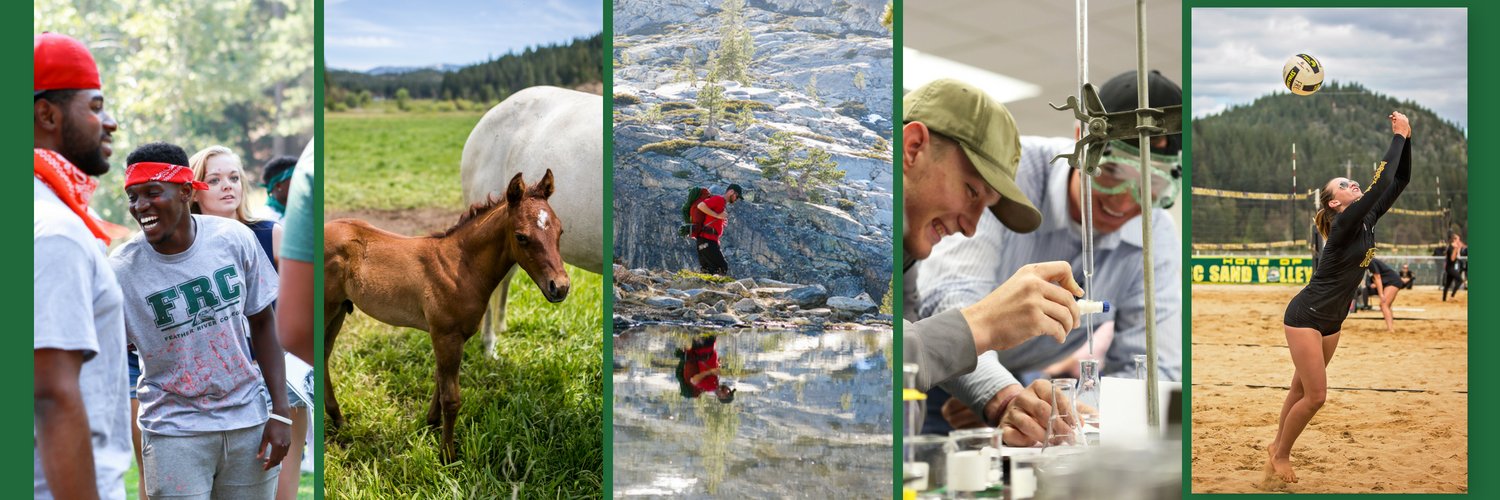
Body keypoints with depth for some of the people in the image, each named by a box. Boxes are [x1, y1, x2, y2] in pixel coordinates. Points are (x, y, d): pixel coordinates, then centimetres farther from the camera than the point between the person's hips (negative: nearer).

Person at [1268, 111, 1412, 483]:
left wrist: (1406, 139, -9)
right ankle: (1280, 455, 11)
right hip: (1304, 317, -8)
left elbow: (1399, 181, 2)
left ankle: (1277, 446, 29)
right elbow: (1380, 182, -30)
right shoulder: (1344, 224, -20)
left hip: (1332, 321, 8)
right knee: (1315, 396, -7)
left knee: (1301, 389, 15)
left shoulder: (1367, 221, 2)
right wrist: (1398, 136, -24)